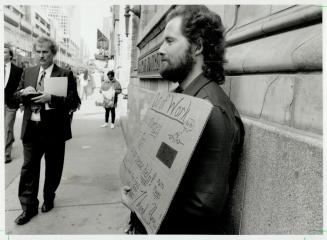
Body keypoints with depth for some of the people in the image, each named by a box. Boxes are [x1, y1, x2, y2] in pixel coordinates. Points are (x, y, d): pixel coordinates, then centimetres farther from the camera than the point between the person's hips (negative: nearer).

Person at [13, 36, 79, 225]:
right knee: (29, 168, 7)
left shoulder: (65, 74, -5)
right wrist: (23, 93, -7)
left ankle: (49, 199, 35)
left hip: (54, 129, -3)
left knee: (53, 168, 12)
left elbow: (73, 101, -12)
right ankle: (29, 207, 21)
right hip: (31, 128, 4)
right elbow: (17, 95, 16)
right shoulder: (28, 72, 11)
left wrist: (51, 98, -24)